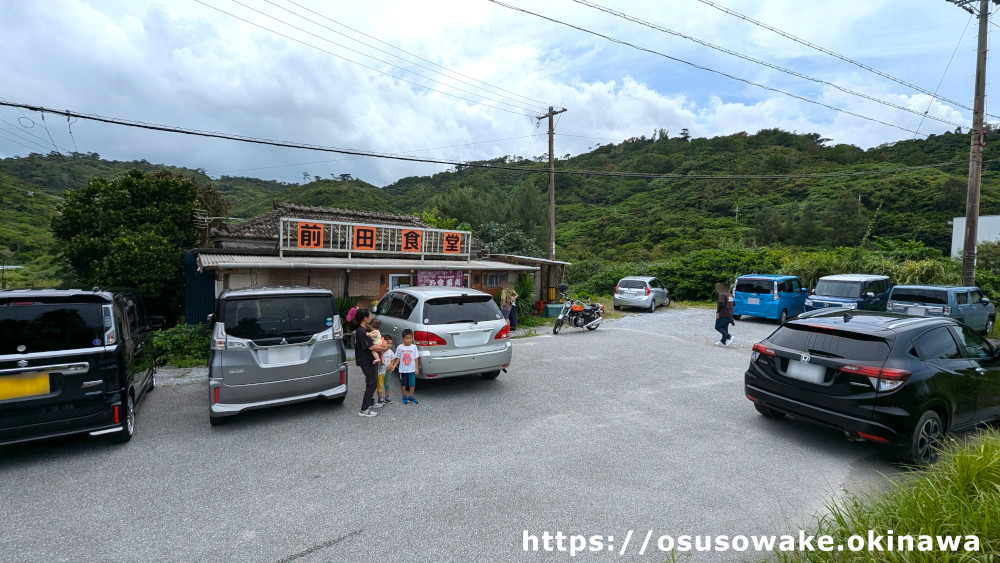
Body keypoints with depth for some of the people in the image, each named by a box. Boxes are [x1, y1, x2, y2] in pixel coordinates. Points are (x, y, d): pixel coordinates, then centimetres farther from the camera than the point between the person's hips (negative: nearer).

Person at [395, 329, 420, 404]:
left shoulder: (414, 347, -4)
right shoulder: (400, 347, -4)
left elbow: (416, 358, 0)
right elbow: (398, 358, 3)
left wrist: (417, 368, -2)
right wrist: (394, 365, -9)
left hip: (412, 369, 0)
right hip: (403, 369, 0)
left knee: (412, 383, 2)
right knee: (403, 384, 11)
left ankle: (411, 396, 19)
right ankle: (404, 396, 26)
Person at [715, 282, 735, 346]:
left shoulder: (722, 295, -14)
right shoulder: (730, 295, 15)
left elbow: (721, 304, -27)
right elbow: (732, 304, 24)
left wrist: (717, 312, -17)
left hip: (723, 315, -9)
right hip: (729, 315, 9)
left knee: (717, 327, -1)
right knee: (725, 328, 13)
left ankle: (729, 337, -13)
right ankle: (723, 342, 15)